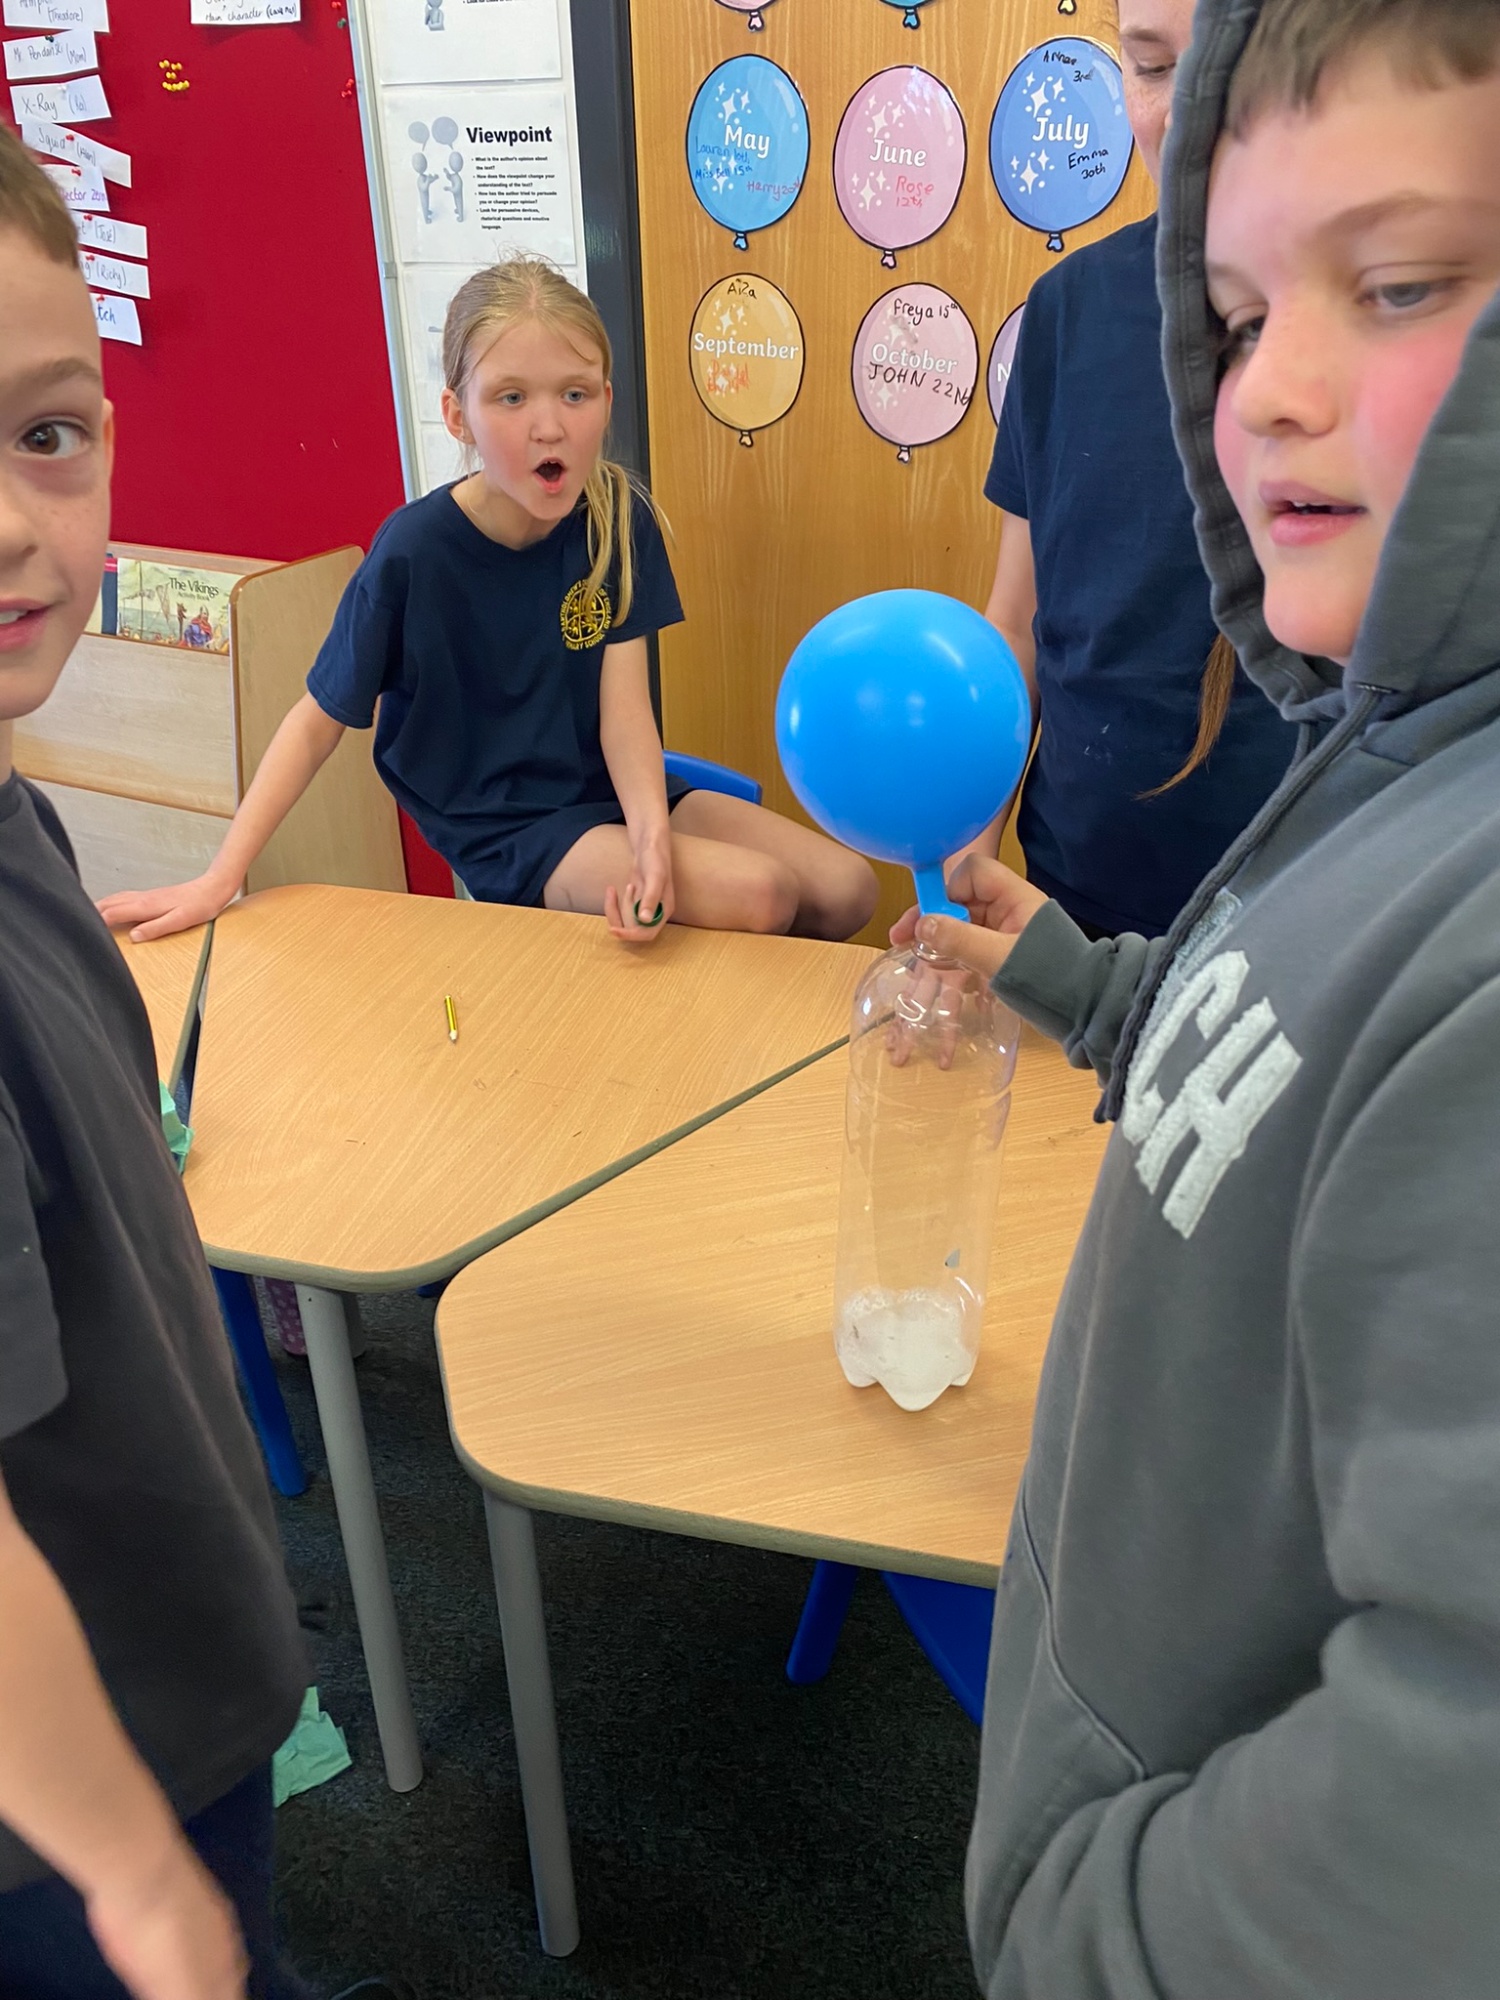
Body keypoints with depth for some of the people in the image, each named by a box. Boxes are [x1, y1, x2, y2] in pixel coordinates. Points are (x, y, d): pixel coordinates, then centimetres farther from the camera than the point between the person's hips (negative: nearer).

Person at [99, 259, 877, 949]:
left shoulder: (616, 517, -9)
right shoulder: (414, 551, -18)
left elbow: (625, 709, -13)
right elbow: (318, 719, -9)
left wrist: (654, 835, -33)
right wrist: (219, 879, -12)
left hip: (612, 790, 5)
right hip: (506, 833, -4)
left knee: (846, 887, -7)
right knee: (753, 893, -24)